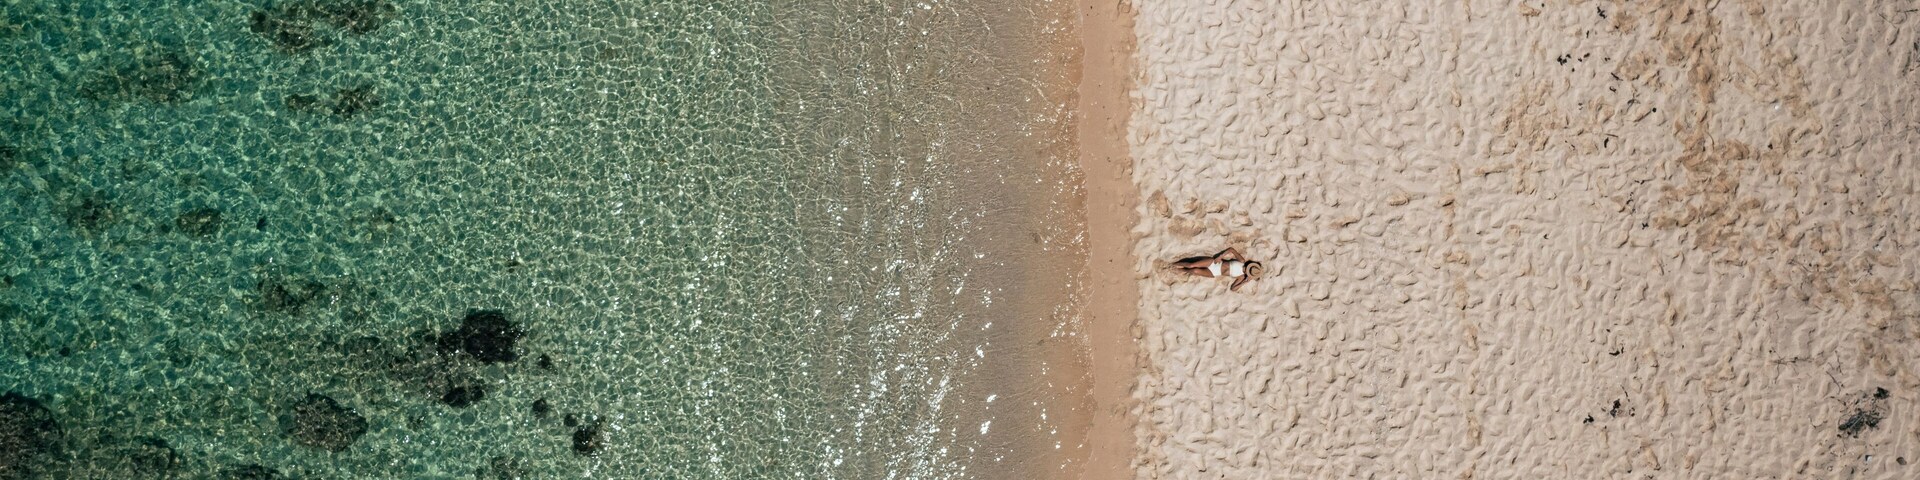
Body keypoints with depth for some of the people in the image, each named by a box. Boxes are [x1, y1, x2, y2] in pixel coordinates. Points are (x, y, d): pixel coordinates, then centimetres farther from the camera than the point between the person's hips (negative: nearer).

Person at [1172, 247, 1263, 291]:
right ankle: (1174, 264, 16)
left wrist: (1244, 283, -20)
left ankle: (1178, 269, 9)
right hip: (1214, 262, 1)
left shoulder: (1242, 277, -7)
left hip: (1214, 273, -1)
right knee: (1191, 265, -13)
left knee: (1195, 271, -21)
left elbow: (1233, 289, -11)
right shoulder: (1242, 261, -7)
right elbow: (1231, 249, -2)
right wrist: (1220, 256, -12)